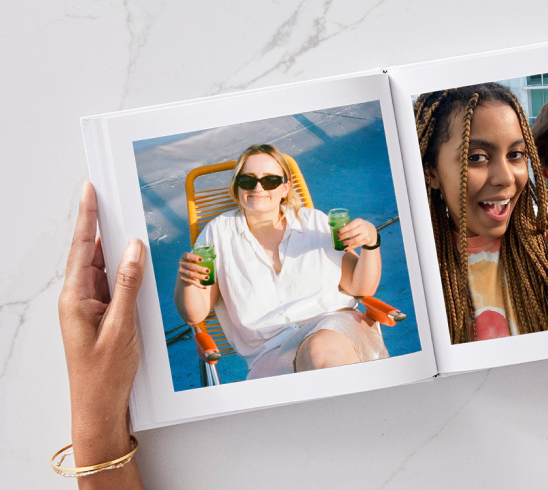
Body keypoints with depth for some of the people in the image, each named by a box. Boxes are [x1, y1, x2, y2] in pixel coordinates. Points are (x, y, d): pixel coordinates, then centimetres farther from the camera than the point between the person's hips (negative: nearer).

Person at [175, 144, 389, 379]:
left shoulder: (315, 222, 11)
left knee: (323, 349, -35)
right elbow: (194, 315, 4)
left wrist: (371, 243, -9)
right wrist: (186, 279, -17)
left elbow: (362, 288, 9)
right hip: (271, 354, 0)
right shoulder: (218, 233, 8)